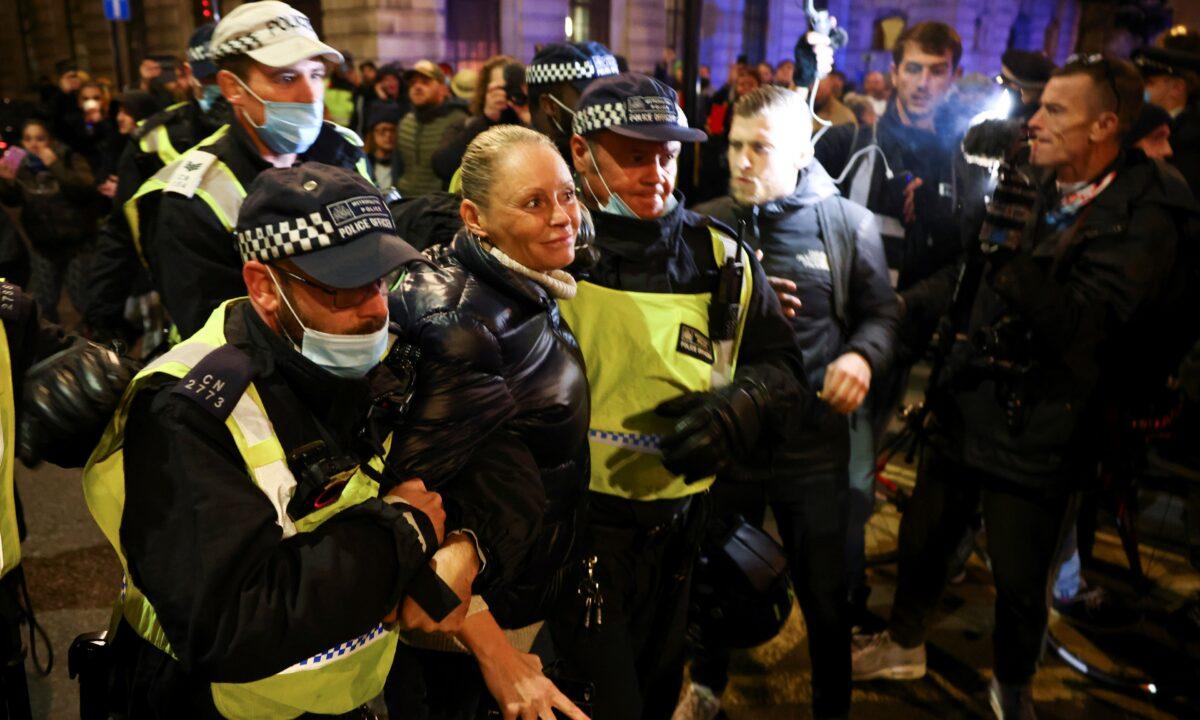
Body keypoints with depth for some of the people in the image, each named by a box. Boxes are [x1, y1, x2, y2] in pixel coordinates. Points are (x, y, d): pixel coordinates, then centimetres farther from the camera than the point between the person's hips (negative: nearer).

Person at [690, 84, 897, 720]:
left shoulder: (847, 223, -3)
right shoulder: (704, 224, -2)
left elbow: (880, 311, 6)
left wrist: (862, 355, -14)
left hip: (813, 439, -1)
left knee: (825, 594, 15)